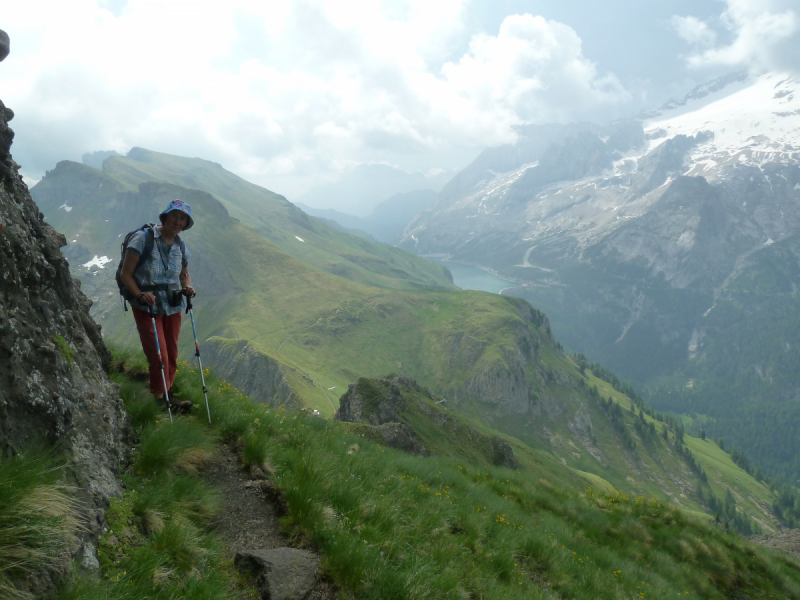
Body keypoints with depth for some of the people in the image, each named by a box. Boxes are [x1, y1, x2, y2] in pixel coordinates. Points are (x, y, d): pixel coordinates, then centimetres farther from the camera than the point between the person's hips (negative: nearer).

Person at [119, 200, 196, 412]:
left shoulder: (180, 246, 7)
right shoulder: (143, 238, -10)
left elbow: (185, 273, 22)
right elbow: (125, 274, -10)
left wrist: (187, 287, -1)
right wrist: (139, 295, -25)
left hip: (173, 307, 6)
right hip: (147, 307, -6)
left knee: (172, 355, 11)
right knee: (158, 356, -8)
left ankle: (166, 393, 27)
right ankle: (161, 397, 8)